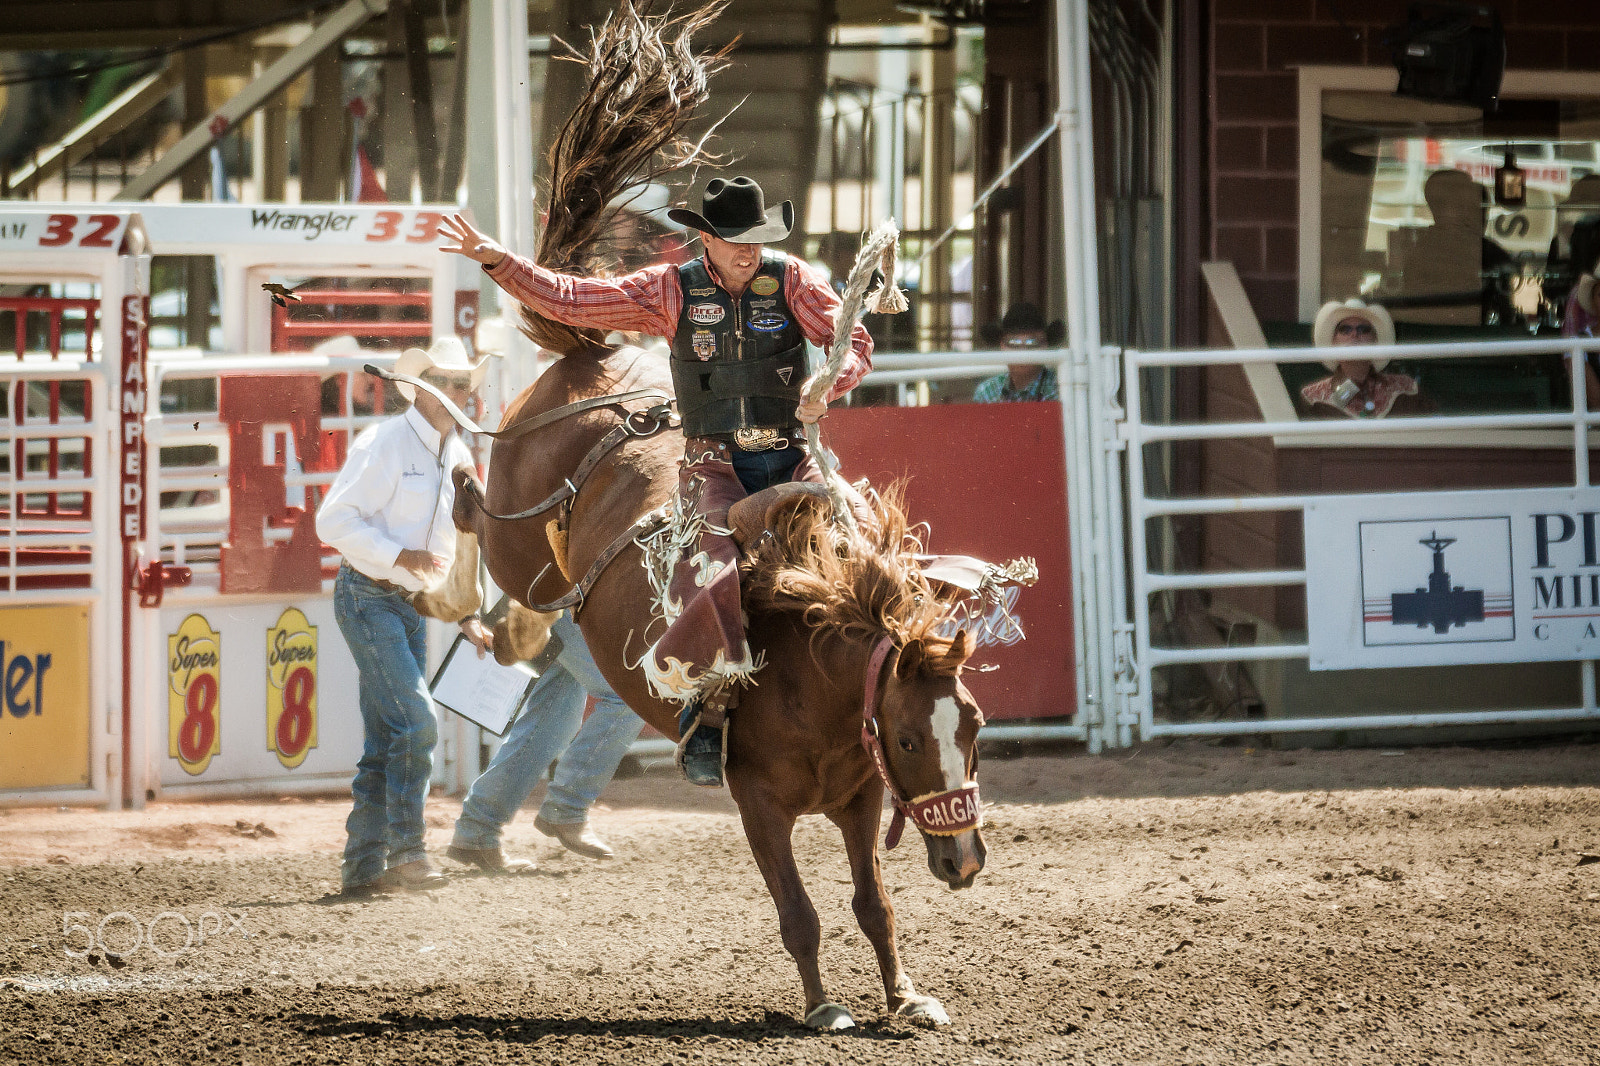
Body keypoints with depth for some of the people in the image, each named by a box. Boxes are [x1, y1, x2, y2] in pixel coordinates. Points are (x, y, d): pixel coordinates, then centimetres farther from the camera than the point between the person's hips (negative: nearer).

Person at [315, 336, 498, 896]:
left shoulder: (458, 457, 11)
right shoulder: (385, 444, -13)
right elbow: (335, 519, -17)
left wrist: (466, 616, 15)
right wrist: (400, 555, -24)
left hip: (413, 604, 8)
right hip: (367, 595, -8)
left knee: (386, 741, 7)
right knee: (415, 720, -17)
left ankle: (363, 865, 11)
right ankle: (405, 851, -12)